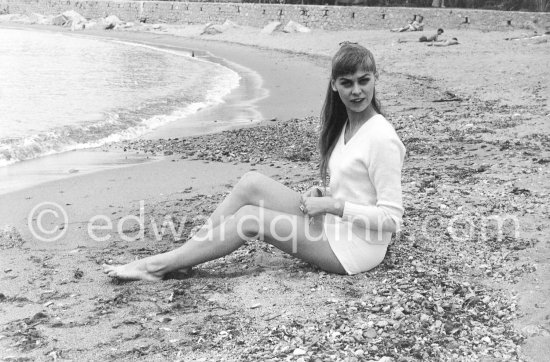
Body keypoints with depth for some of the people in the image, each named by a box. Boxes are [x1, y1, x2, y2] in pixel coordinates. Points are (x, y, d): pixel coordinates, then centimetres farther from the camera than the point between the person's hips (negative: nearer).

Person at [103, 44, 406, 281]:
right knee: (251, 183, -8)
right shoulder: (345, 126, 8)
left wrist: (332, 204, -20)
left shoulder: (381, 138, -19)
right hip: (332, 224, 8)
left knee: (251, 218, -15)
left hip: (356, 248, -8)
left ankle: (160, 265, -4)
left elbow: (391, 219, -19)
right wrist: (321, 194, -1)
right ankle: (183, 254, -3)